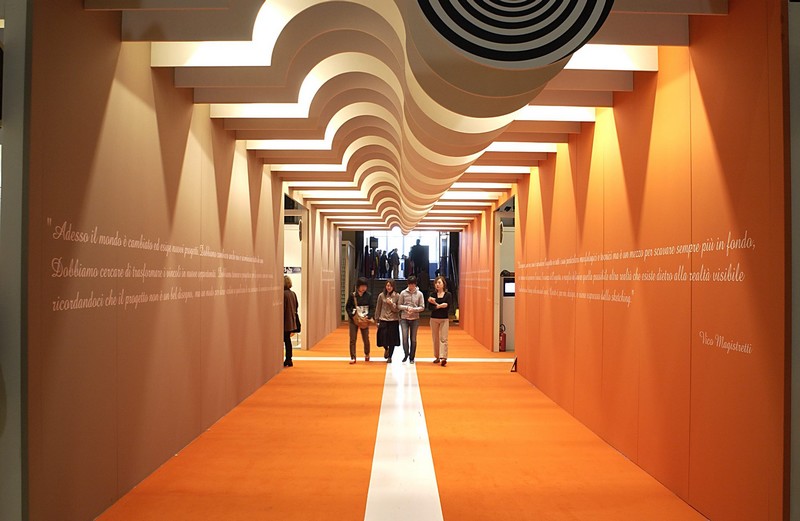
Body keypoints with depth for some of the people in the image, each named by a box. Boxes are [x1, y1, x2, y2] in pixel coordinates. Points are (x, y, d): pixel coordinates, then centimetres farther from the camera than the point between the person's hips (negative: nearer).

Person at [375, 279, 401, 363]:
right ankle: (386, 349, 34)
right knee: (383, 338, 0)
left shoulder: (397, 296, -1)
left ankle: (390, 357, 19)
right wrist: (377, 320, 7)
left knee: (392, 340, 2)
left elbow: (398, 309, -1)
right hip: (383, 320, 1)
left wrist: (392, 304, -17)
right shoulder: (381, 296, 2)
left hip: (394, 321, -1)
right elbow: (378, 309, 7)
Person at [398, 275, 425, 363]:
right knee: (405, 338, -6)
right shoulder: (403, 293, 0)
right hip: (404, 319, 0)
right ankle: (406, 354, 17)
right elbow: (399, 305, 2)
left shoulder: (419, 294, 0)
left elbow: (422, 307, -1)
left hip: (415, 319, 0)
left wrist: (414, 309, -16)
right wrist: (407, 307, -15)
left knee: (413, 339, 6)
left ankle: (412, 357, 18)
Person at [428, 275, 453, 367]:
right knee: (435, 338, 9)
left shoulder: (448, 294, -2)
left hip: (444, 319, -2)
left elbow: (448, 306, -13)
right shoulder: (432, 294, 3)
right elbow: (429, 307, -5)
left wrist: (435, 304, -16)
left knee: (443, 339, -9)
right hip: (434, 319, 2)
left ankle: (443, 358, -15)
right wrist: (439, 306, -20)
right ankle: (437, 357, 20)